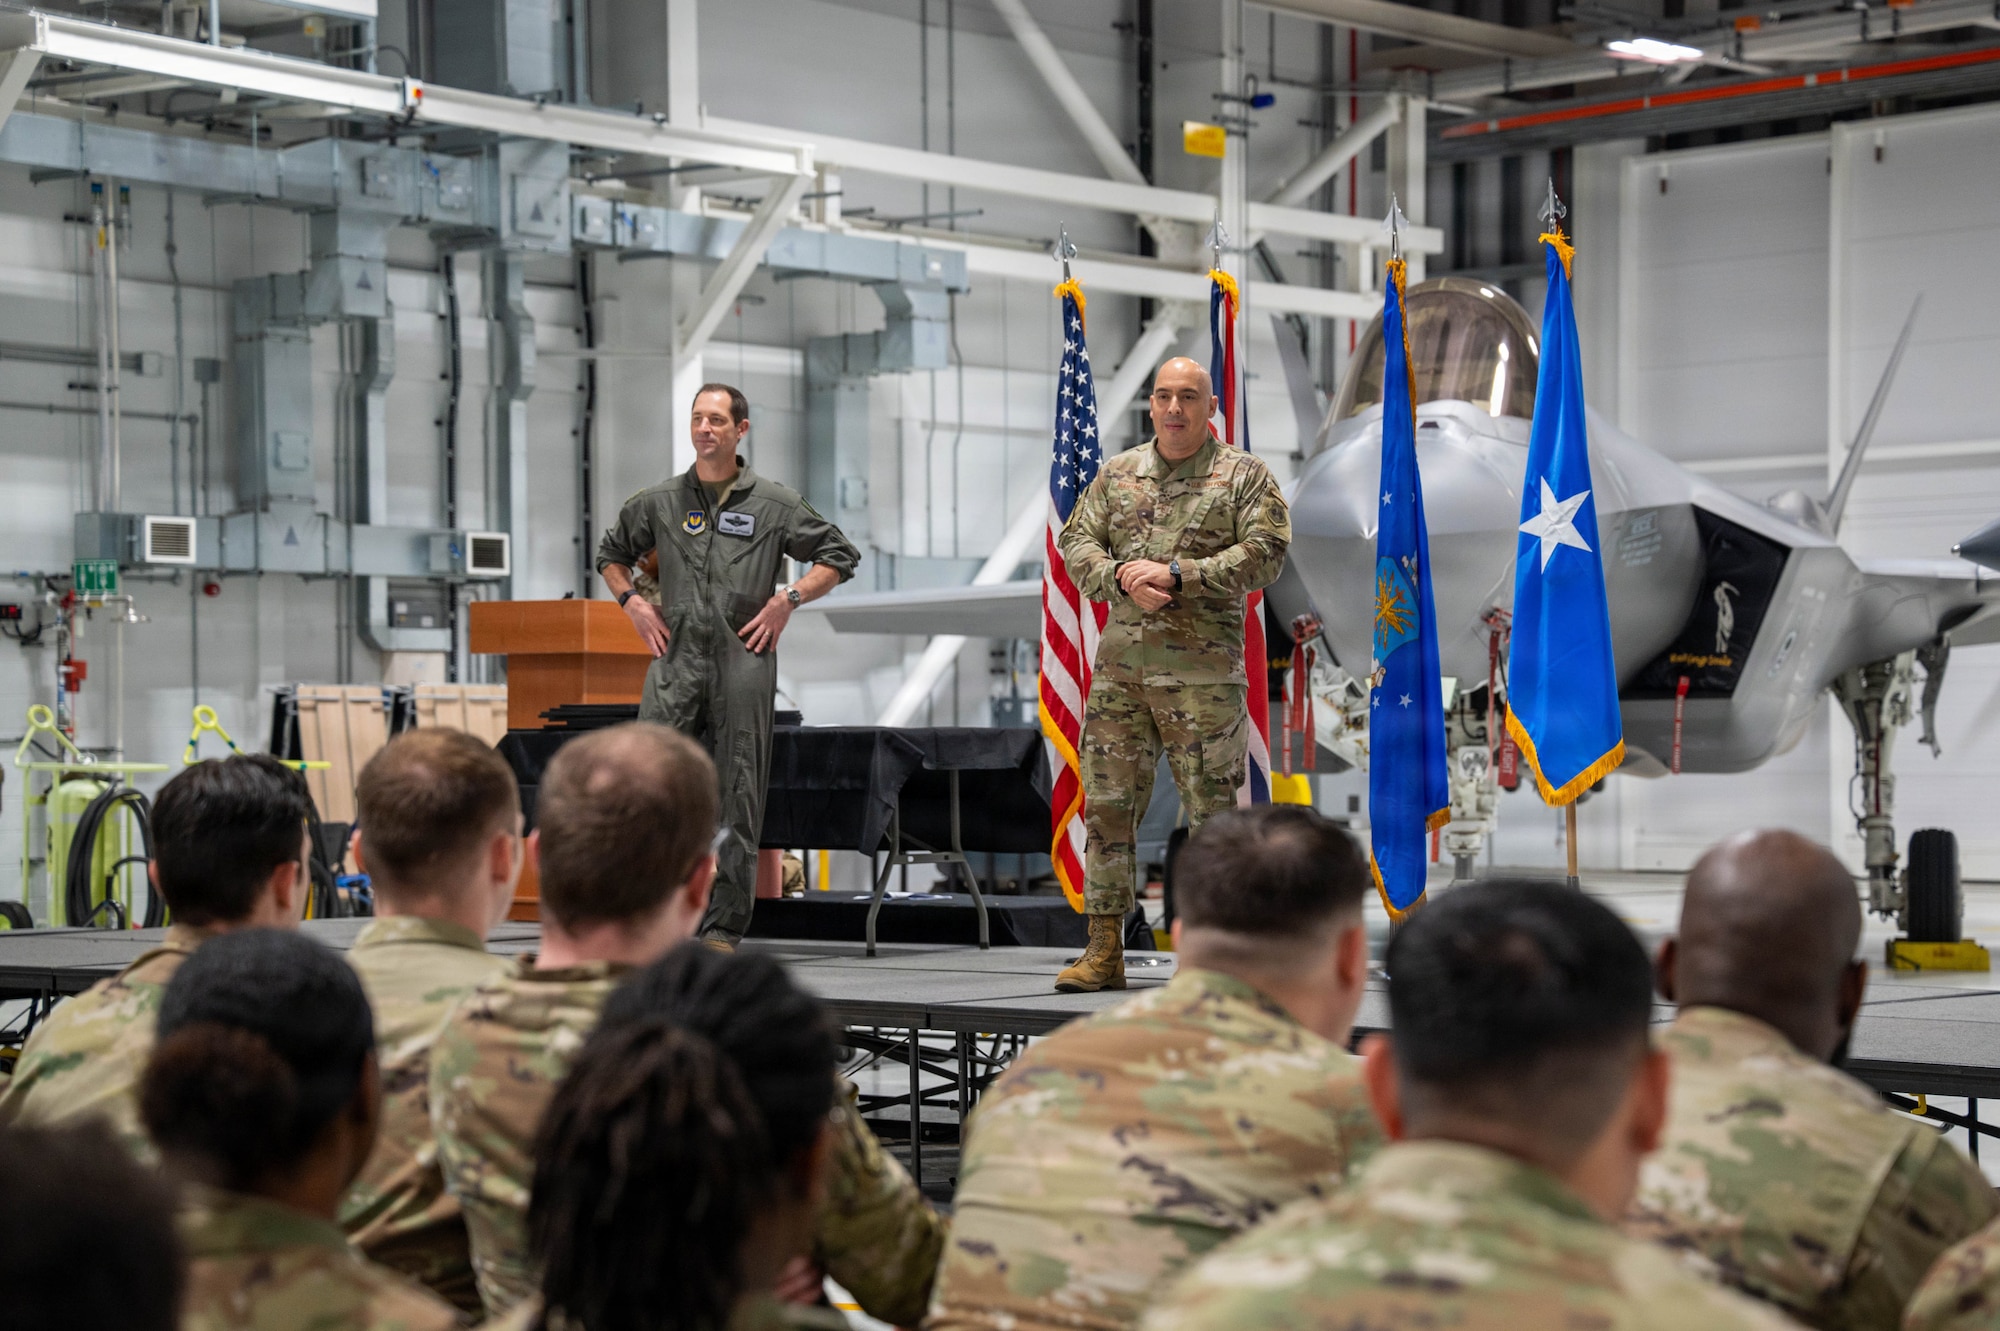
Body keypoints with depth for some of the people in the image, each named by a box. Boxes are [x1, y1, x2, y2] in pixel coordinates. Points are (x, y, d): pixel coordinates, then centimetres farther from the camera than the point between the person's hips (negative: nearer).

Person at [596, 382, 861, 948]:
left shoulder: (773, 503, 4)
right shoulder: (659, 502, 10)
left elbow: (839, 557, 10)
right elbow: (611, 555, 26)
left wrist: (789, 599, -2)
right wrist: (632, 602, 9)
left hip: (743, 661, -1)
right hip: (675, 657, 1)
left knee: (737, 796, 1)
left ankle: (724, 928, 7)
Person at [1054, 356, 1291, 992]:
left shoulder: (1244, 475, 4)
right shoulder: (1118, 474, 16)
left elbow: (1265, 553, -6)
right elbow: (1076, 542, 12)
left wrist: (1179, 574, -14)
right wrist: (1121, 578, -9)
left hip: (1203, 667, -4)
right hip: (1119, 662, 4)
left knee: (1211, 810, -2)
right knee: (1106, 803, 2)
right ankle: (1104, 951, 8)